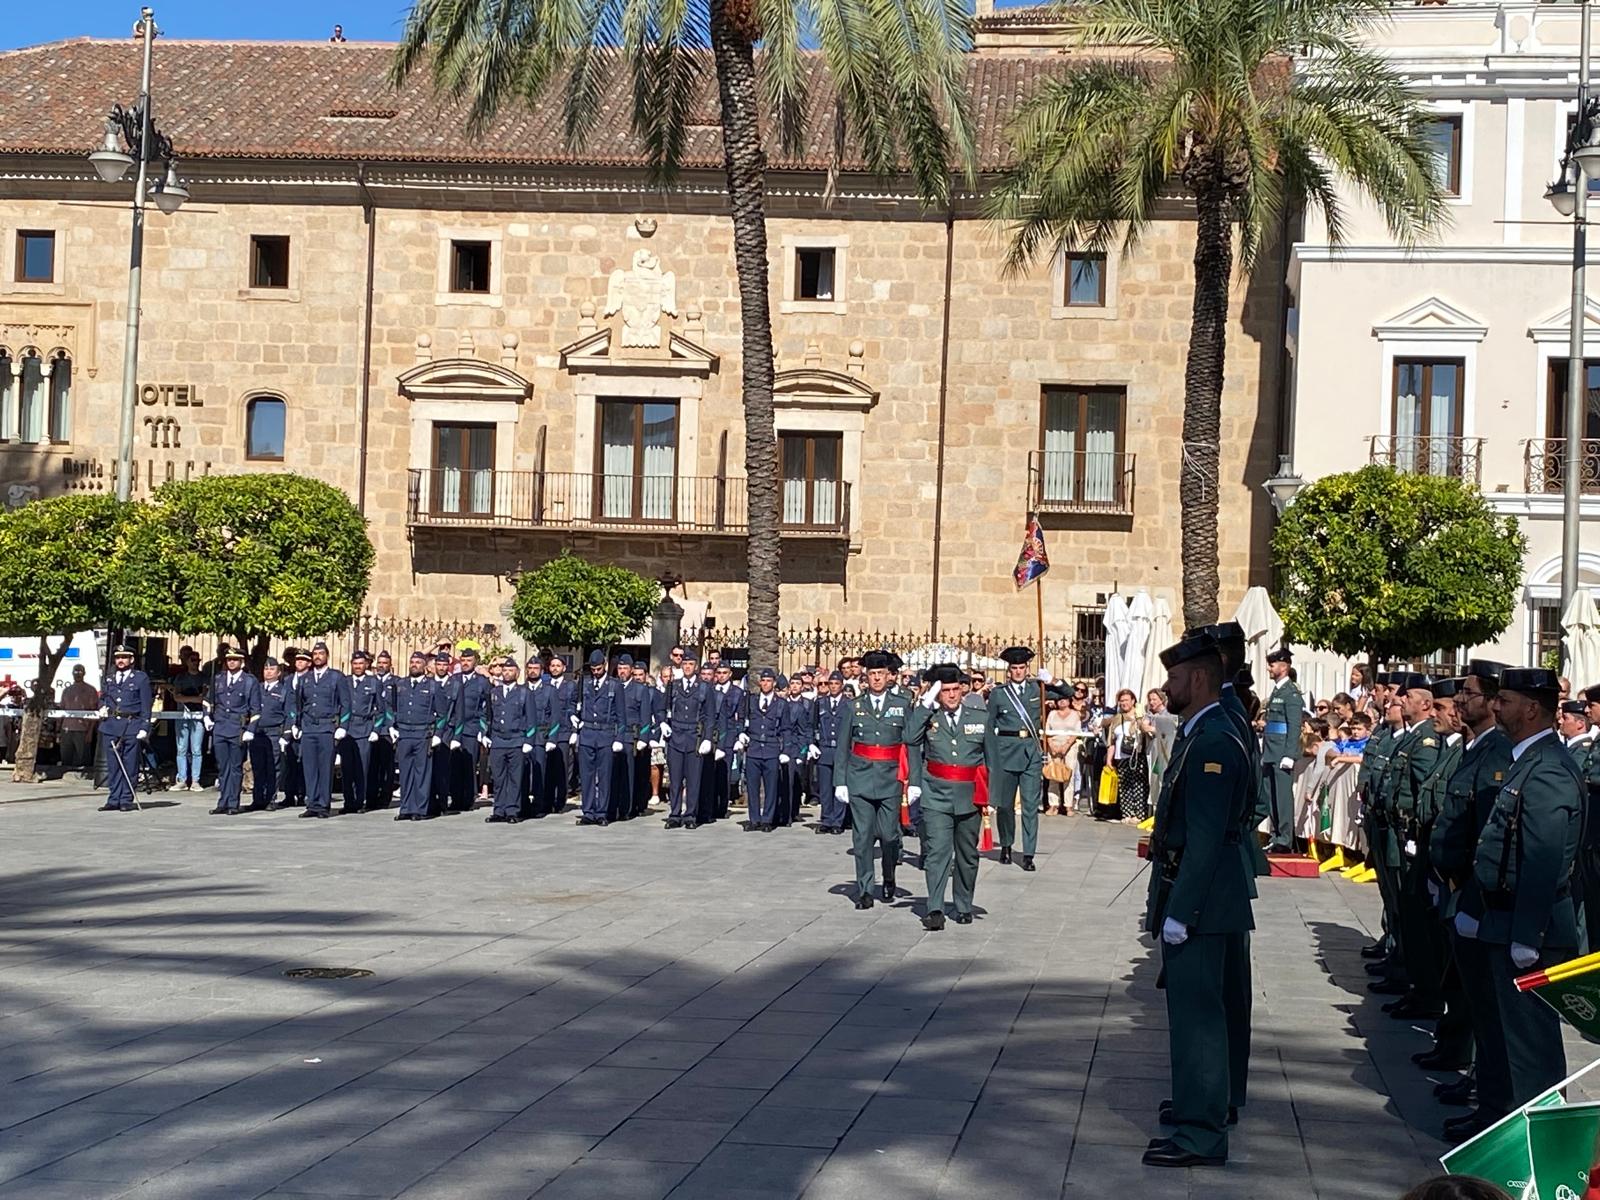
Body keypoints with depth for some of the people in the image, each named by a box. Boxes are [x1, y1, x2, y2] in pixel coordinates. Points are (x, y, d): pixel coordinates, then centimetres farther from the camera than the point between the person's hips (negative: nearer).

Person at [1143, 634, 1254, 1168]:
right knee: (1195, 1006, 20)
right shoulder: (1200, 734, 13)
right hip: (1191, 895, 10)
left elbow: (1205, 837, -23)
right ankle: (1202, 1104, 33)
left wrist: (1179, 912, -23)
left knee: (1196, 1010, -5)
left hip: (1199, 899, -10)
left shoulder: (1213, 742, -19)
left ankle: (1201, 1134, 1)